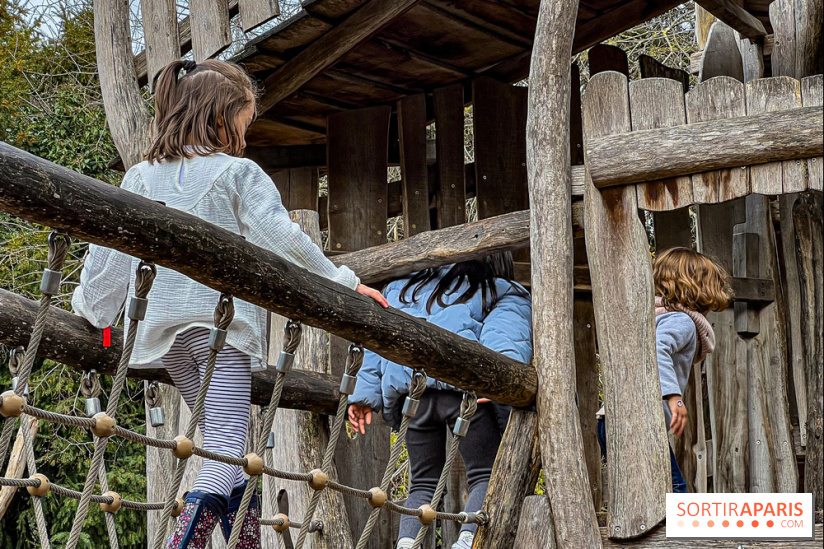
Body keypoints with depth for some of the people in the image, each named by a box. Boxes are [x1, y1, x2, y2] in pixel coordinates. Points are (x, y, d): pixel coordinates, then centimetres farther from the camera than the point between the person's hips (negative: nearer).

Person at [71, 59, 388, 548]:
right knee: (227, 446, -9)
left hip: (165, 322, 6)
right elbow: (281, 238, -9)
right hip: (221, 317, -6)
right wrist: (344, 281, -4)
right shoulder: (239, 172, -2)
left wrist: (87, 307, 22)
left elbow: (110, 248, 10)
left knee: (220, 440, 19)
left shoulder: (142, 176, 11)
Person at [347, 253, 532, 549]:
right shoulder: (506, 294, 22)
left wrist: (365, 393, 20)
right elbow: (506, 333, 0)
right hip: (462, 383, -4)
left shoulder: (404, 288, 35)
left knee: (423, 481, 16)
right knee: (486, 475, 6)